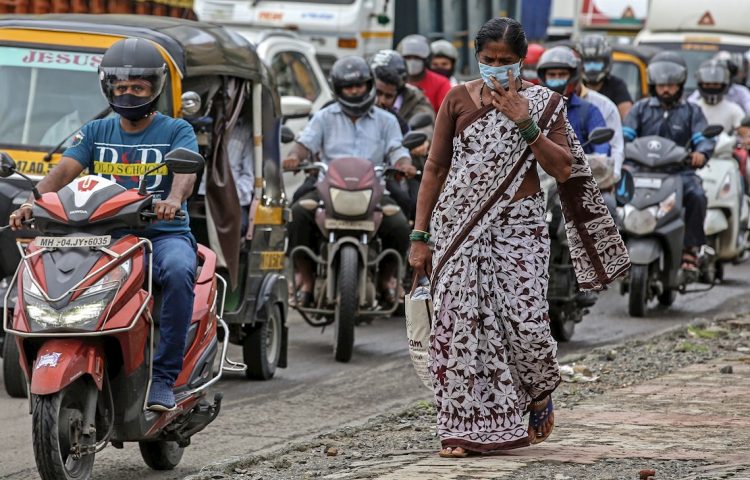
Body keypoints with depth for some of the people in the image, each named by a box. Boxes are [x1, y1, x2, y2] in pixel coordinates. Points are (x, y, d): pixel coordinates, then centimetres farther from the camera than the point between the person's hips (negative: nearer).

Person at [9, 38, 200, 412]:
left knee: (178, 270, -38)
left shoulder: (176, 131, 6)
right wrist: (33, 201, -21)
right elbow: (64, 170, 1)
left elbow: (186, 169, -15)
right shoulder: (96, 133, 17)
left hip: (164, 234, -3)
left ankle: (163, 378, -33)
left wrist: (173, 199, -40)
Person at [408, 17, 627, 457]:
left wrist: (524, 123, -14)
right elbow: (435, 167, 8)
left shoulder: (544, 104, 4)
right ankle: (466, 430, 1)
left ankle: (540, 392, 21)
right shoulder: (459, 100, 5)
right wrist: (420, 235, 4)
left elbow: (563, 169, -4)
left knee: (525, 320, -11)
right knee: (458, 322, -5)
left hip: (519, 225, -1)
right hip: (459, 226, 1)